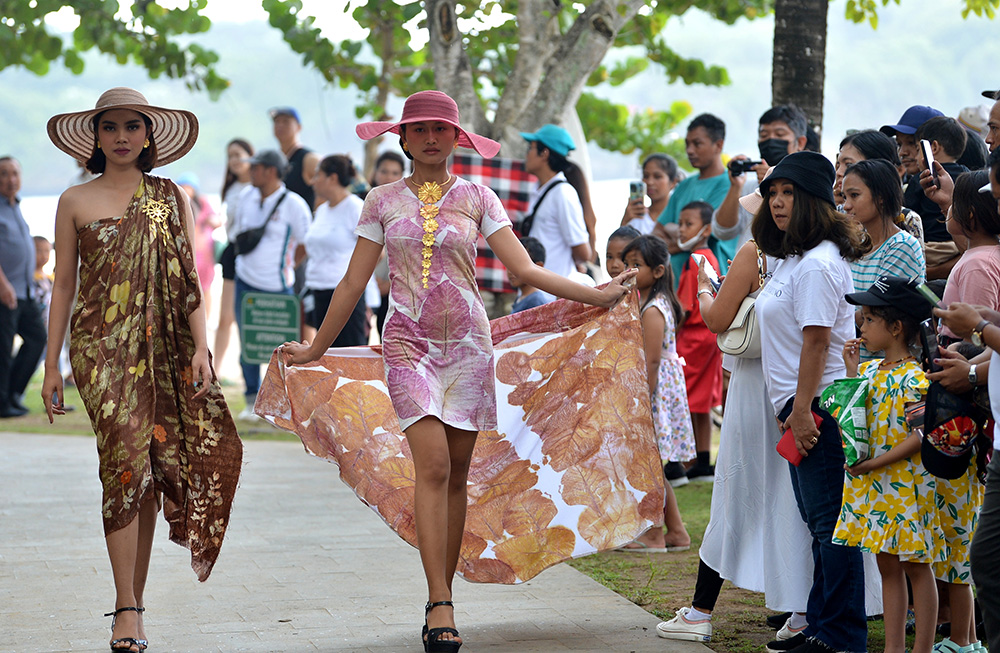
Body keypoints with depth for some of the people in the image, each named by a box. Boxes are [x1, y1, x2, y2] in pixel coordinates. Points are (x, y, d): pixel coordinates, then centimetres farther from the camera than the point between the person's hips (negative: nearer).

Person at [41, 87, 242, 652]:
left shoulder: (171, 199, 11)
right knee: (127, 461, -14)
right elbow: (63, 286, 10)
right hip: (102, 346, -2)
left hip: (163, 346, 2)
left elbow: (189, 279, 7)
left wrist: (201, 346, -4)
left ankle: (134, 599, 10)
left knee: (149, 469, 0)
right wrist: (52, 365, 7)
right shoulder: (76, 203, 9)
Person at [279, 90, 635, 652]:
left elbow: (527, 270, 2)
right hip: (410, 343, -1)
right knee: (433, 465, -16)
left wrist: (595, 294, -8)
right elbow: (354, 282, 13)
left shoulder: (477, 198, 7)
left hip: (467, 342, 1)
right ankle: (441, 605, -20)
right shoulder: (383, 201, 8)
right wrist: (316, 348, 16)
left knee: (456, 474, 3)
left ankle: (441, 600, 12)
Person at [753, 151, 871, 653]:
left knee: (830, 524, -6)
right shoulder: (792, 259, 16)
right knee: (819, 522, 15)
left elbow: (816, 342, -20)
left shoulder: (819, 263, -16)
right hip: (800, 406, 11)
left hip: (819, 405, -11)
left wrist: (803, 410, -20)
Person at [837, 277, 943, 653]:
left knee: (915, 566, 2)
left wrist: (875, 463, -20)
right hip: (872, 487, 8)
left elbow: (919, 437, -17)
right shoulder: (870, 371, 10)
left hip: (905, 485, -8)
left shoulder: (914, 378, -14)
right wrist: (852, 371, 8)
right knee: (887, 565, 11)